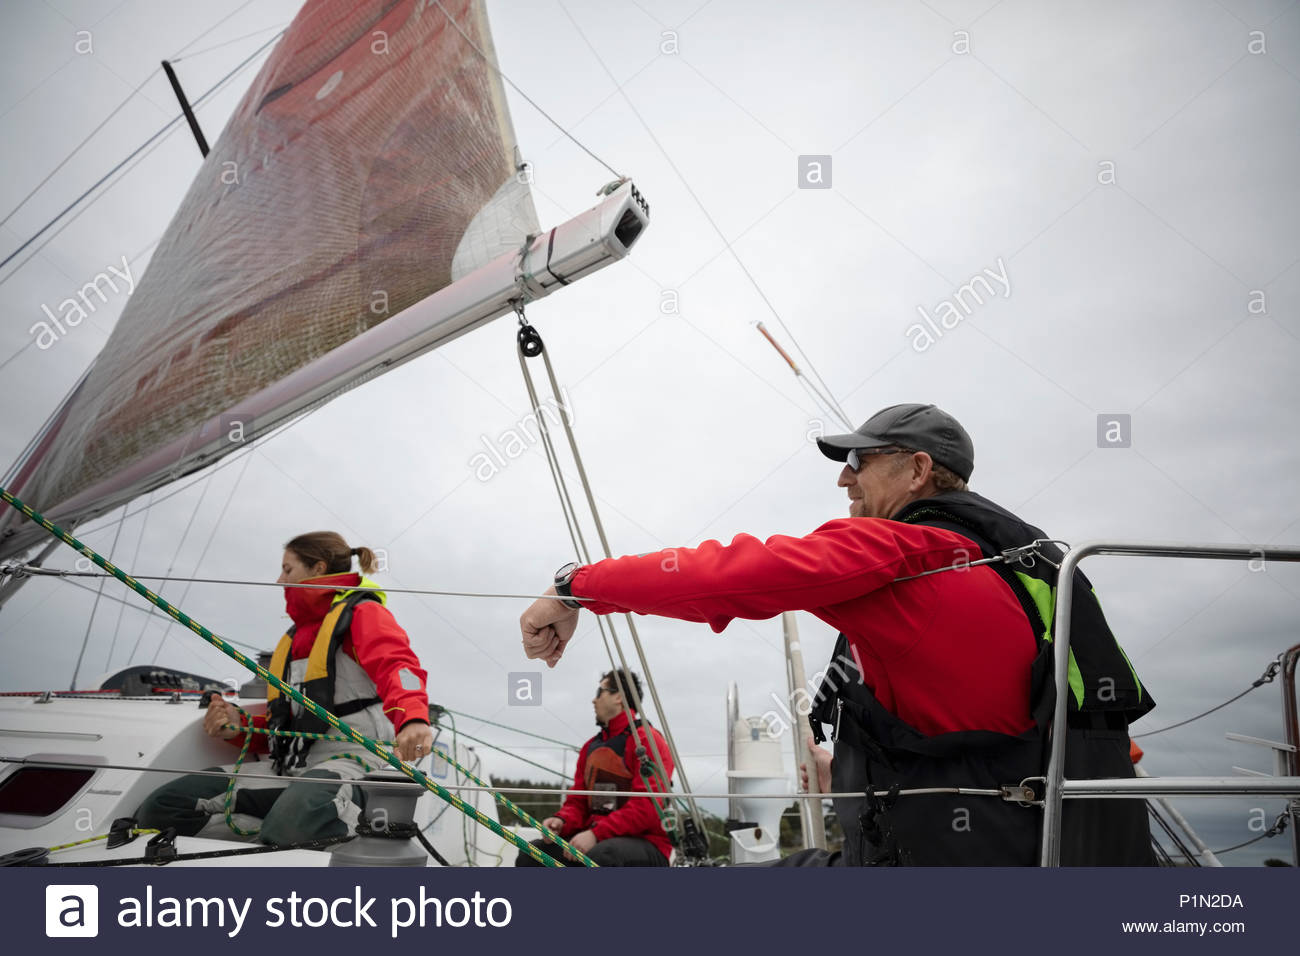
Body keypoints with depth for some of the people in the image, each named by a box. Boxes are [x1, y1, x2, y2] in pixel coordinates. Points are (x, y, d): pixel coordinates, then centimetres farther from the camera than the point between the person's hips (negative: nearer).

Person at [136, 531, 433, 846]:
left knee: (285, 833, -41)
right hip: (291, 767, 9)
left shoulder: (362, 613, 3)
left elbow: (396, 663, -20)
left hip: (348, 759, -9)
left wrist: (412, 717, -43)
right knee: (161, 807, -9)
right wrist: (241, 726, 7)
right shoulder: (296, 635, 30)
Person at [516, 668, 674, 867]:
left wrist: (597, 834, -24)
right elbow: (578, 801, 19)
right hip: (595, 838, 7)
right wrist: (561, 821, -6)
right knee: (531, 854, -11)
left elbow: (648, 806, -17)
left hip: (645, 842, -7)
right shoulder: (591, 746, 20)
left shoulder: (648, 740, -5)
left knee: (600, 856, -39)